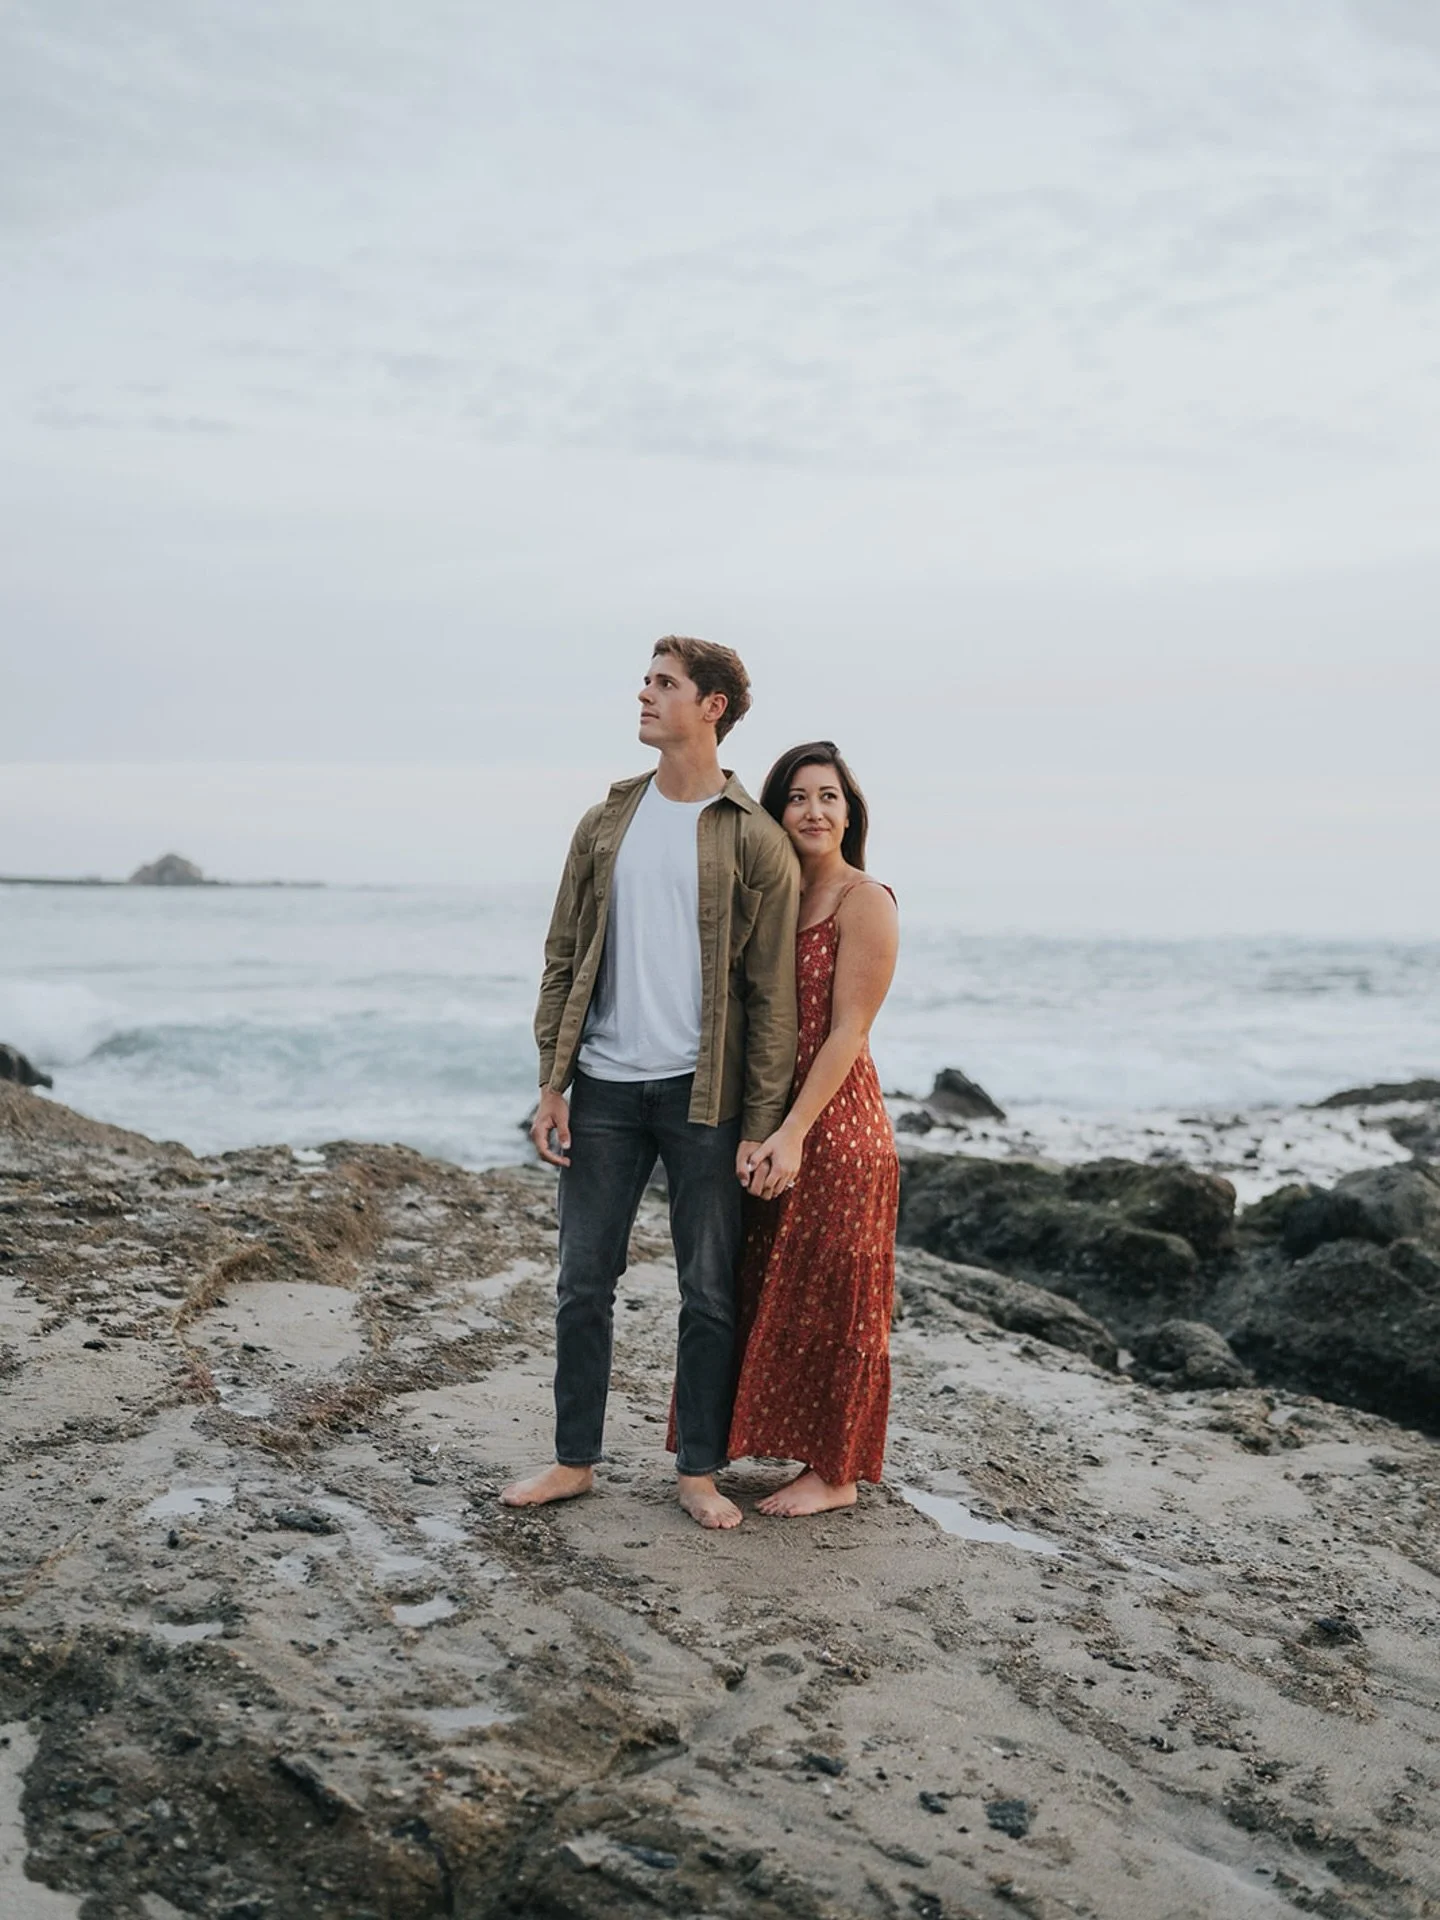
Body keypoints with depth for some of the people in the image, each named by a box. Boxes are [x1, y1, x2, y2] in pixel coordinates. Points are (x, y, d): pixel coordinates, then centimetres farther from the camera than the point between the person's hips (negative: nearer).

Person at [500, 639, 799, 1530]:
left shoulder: (755, 841, -3)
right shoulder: (606, 823, 8)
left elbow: (772, 993, -4)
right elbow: (564, 960, 10)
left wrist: (761, 1124, -9)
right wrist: (552, 1084, 3)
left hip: (703, 1093, -3)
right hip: (605, 1087, 3)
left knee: (711, 1292, 6)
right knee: (584, 1281, 8)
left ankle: (699, 1472, 18)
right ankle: (575, 1459, 22)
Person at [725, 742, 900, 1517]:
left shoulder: (865, 901, -10)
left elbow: (847, 1031, -16)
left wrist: (794, 1131, -21)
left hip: (835, 1125, -7)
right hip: (768, 1118, 7)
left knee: (828, 1299, 1)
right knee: (773, 1293, 13)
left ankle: (834, 1473, 13)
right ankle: (793, 1446, 26)